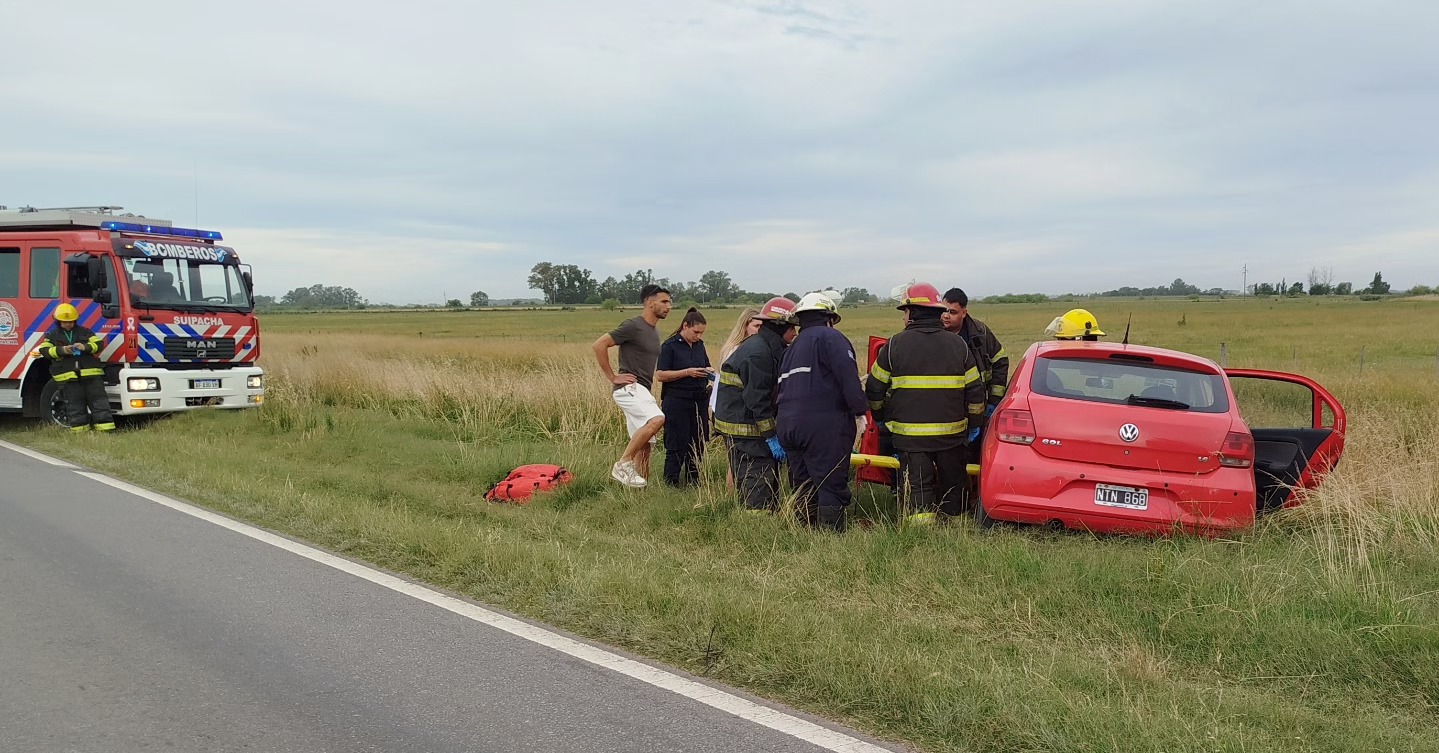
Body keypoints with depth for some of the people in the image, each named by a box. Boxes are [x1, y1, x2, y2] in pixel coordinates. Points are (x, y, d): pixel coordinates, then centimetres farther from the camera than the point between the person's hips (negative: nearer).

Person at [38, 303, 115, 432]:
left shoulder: (84, 332, 12)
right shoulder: (52, 335, 13)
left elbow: (99, 343, 4)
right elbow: (44, 350, 1)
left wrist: (85, 347, -15)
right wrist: (61, 350, -15)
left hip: (91, 373, 0)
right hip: (67, 377, 0)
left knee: (99, 401, -3)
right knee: (75, 405, 2)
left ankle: (106, 428, -4)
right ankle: (80, 431, 8)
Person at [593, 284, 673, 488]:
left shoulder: (655, 331, 17)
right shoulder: (633, 326, -11)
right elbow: (599, 345, -16)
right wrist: (612, 377, -12)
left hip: (643, 391, 9)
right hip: (629, 388, -9)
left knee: (644, 446, 7)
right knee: (656, 419, -30)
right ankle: (623, 464, -20)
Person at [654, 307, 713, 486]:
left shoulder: (699, 345, 11)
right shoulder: (670, 346, -8)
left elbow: (706, 364, 27)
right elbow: (660, 375, -12)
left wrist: (708, 371, 2)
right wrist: (688, 372, -19)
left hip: (699, 400, 6)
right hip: (677, 402, -6)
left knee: (698, 444, 9)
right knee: (676, 447, -4)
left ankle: (693, 483, 20)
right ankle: (670, 484, 5)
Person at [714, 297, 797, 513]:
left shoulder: (769, 349, 16)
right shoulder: (757, 353, -18)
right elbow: (757, 400, -21)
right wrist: (771, 437, -18)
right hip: (745, 432, -11)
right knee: (758, 495, -9)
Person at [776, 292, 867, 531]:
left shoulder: (791, 348, 23)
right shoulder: (830, 338, -3)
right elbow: (848, 377, -15)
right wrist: (860, 410, -10)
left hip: (789, 427, 8)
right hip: (824, 428, -8)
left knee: (803, 488, 14)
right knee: (831, 486, -5)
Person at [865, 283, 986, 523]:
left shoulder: (895, 345, -3)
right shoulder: (958, 345, 4)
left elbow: (875, 389, 5)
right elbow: (976, 391, 7)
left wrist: (880, 414, 23)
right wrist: (975, 422, 21)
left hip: (909, 433, -2)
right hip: (952, 431, 3)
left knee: (916, 486, 2)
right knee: (953, 485, 16)